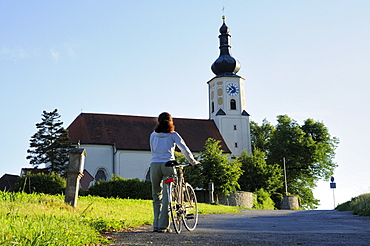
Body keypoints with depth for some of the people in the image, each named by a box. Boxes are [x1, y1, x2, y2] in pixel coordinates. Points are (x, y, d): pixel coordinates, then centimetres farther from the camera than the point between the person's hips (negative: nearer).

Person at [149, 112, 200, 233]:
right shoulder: (173, 135, 6)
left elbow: (153, 151, 16)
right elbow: (184, 149, 3)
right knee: (166, 196, 0)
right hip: (167, 164, -2)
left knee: (156, 196, 11)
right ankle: (163, 226, -2)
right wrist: (193, 162, 12)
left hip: (154, 165, 2)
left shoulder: (153, 135, 13)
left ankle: (156, 225, 10)